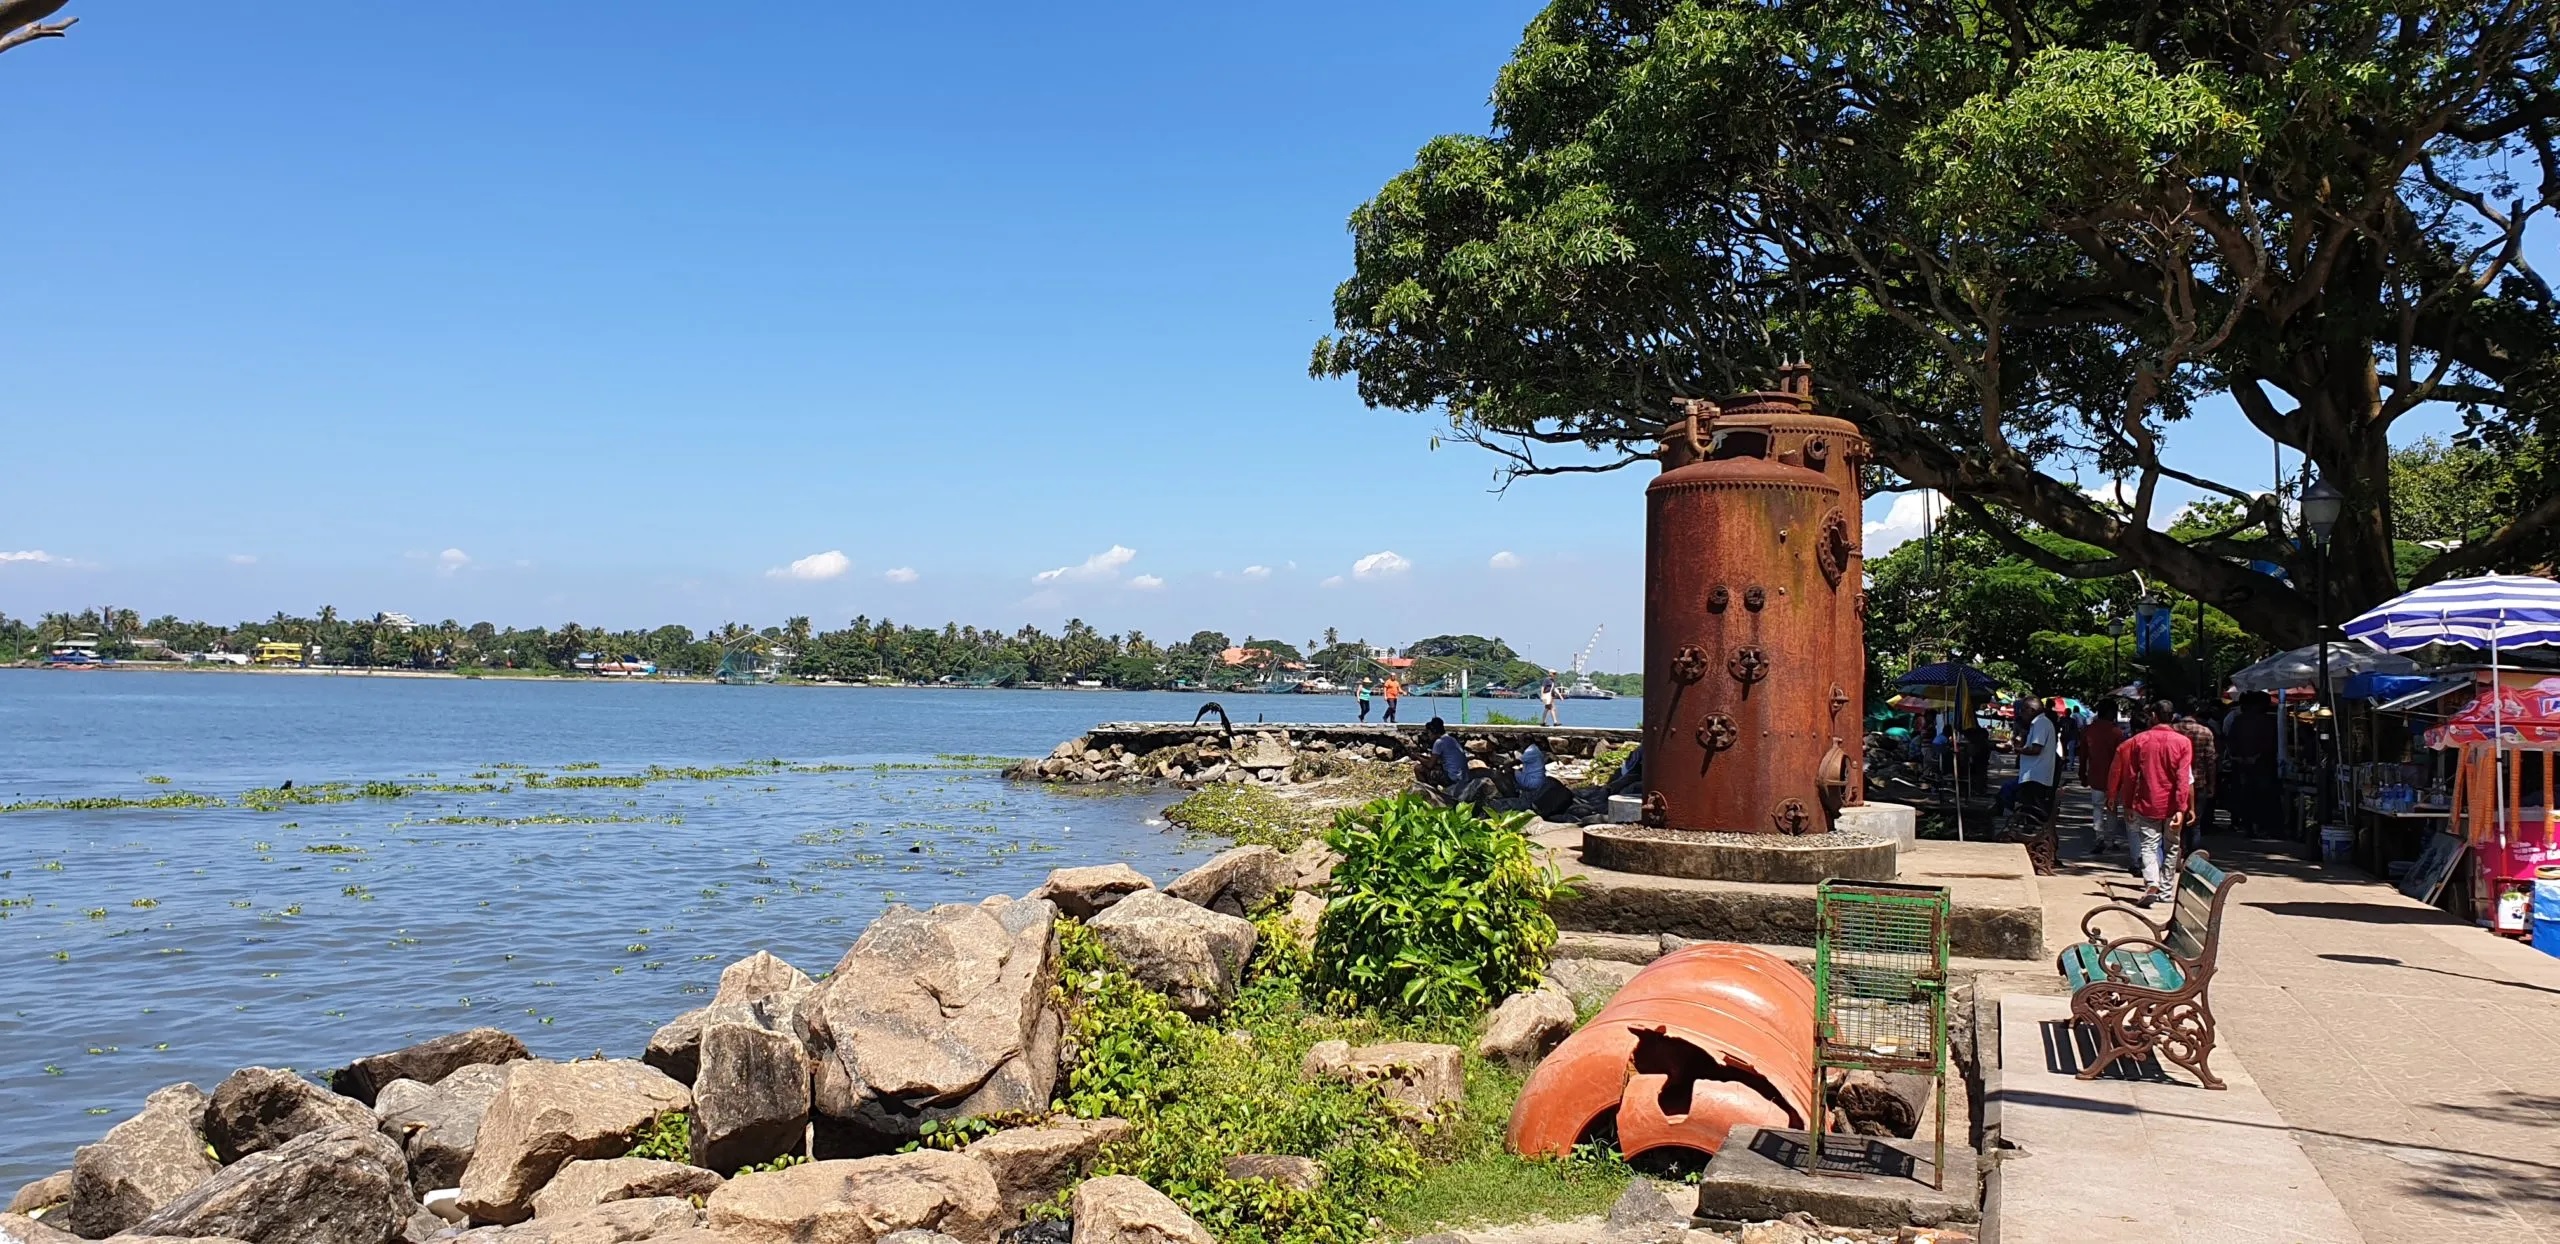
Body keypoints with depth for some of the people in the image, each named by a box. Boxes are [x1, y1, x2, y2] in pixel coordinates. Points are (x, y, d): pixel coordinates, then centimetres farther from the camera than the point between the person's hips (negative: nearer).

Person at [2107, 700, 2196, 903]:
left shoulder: (2139, 740, -2)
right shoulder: (2183, 742, -5)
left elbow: (2131, 776, 2)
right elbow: (2184, 779, -11)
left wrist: (2128, 804, 10)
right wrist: (2182, 808, -11)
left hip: (2148, 803, 0)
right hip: (2172, 805, 0)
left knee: (2148, 845, 0)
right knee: (2171, 848, 14)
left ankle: (2151, 882, -23)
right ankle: (2166, 890, 19)